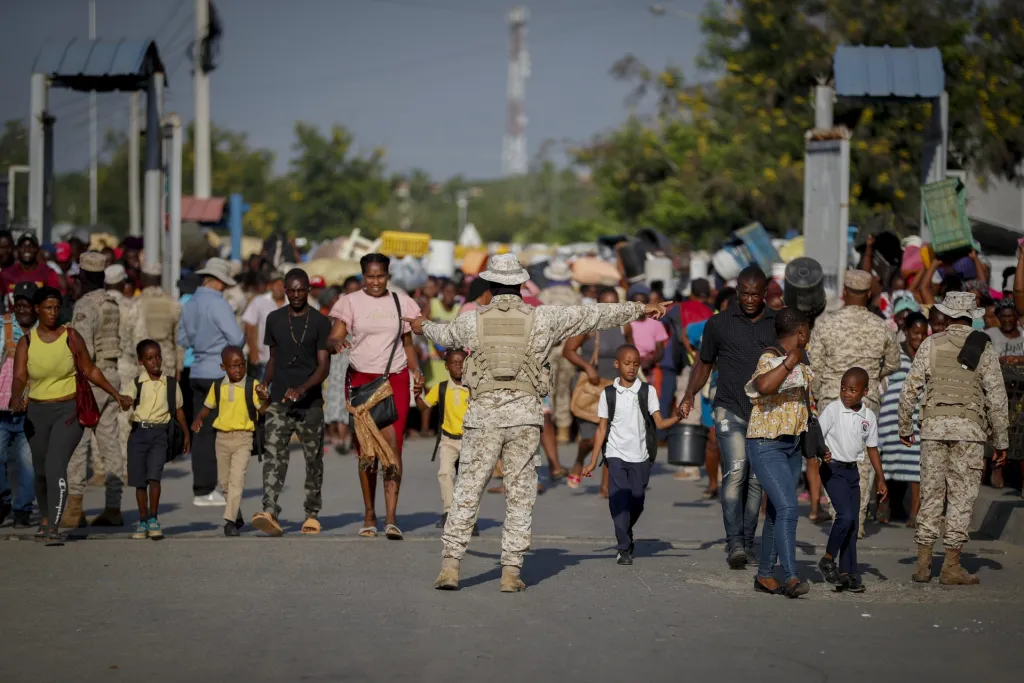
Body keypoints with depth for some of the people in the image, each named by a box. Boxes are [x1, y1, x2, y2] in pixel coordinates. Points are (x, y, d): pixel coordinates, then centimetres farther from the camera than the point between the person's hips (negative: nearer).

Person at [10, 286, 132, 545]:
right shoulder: (26, 342, 0)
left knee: (56, 468, -19)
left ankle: (54, 528, -22)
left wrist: (116, 395, 2)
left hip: (68, 410, -3)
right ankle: (46, 518, 38)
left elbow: (90, 370, 4)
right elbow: (19, 377, -10)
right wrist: (16, 398, -32)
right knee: (41, 471, 14)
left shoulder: (71, 337, -4)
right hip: (37, 412, 3)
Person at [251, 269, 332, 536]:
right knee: (273, 455, -13)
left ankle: (312, 514, 19)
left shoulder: (320, 322, -2)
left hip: (310, 403, -2)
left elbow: (324, 365, -8)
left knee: (313, 459, 6)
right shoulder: (274, 319, 9)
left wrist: (302, 389, -23)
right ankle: (270, 512, -24)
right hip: (278, 401, 2)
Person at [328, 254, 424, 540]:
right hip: (361, 379, -1)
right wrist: (337, 342, -29)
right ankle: (369, 515, 13)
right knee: (366, 449, 3)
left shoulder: (401, 302, 10)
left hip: (395, 380, 1)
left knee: (393, 447, -9)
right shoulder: (351, 302, 3)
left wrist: (417, 370, 0)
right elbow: (334, 337, -5)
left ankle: (391, 517, -12)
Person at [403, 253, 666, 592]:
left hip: (483, 415, 0)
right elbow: (594, 314, 12)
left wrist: (423, 326, 52)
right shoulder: (542, 318, 3)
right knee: (520, 495, 6)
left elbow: (445, 336, 28)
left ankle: (450, 565, -3)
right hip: (524, 415, 0)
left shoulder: (472, 320, 5)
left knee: (467, 492, 3)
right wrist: (640, 308, 24)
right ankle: (511, 571, 5)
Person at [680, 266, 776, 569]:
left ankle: (747, 543, 14)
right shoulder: (719, 323, 4)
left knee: (756, 479, 5)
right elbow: (704, 363, 12)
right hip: (730, 410, -2)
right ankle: (734, 544, -20)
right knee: (735, 472, -17)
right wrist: (689, 395, -2)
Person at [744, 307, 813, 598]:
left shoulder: (800, 362, 12)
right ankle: (791, 577, -25)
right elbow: (765, 386, -38)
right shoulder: (770, 358, -16)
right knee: (787, 508, -20)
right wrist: (791, 361, -37)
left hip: (791, 446, 9)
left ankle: (765, 575, 20)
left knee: (776, 512, 12)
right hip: (766, 446, -9)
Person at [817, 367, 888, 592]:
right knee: (845, 515, -19)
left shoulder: (868, 417, 5)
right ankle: (828, 559, -2)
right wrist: (822, 452, -29)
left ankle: (847, 573, 11)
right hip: (833, 469, -5)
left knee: (853, 522, 6)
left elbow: (872, 448, 14)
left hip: (853, 471, 5)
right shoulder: (832, 410, -9)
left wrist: (880, 478, 13)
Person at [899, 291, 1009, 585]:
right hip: (969, 428, -2)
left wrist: (905, 427, 14)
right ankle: (951, 566, 1)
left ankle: (923, 564, 9)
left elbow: (909, 389, 2)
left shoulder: (931, 344, 4)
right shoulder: (984, 348, 2)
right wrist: (1001, 441, 5)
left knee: (931, 493, 8)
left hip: (933, 426, 2)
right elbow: (997, 398, 0)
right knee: (961, 496, 2)